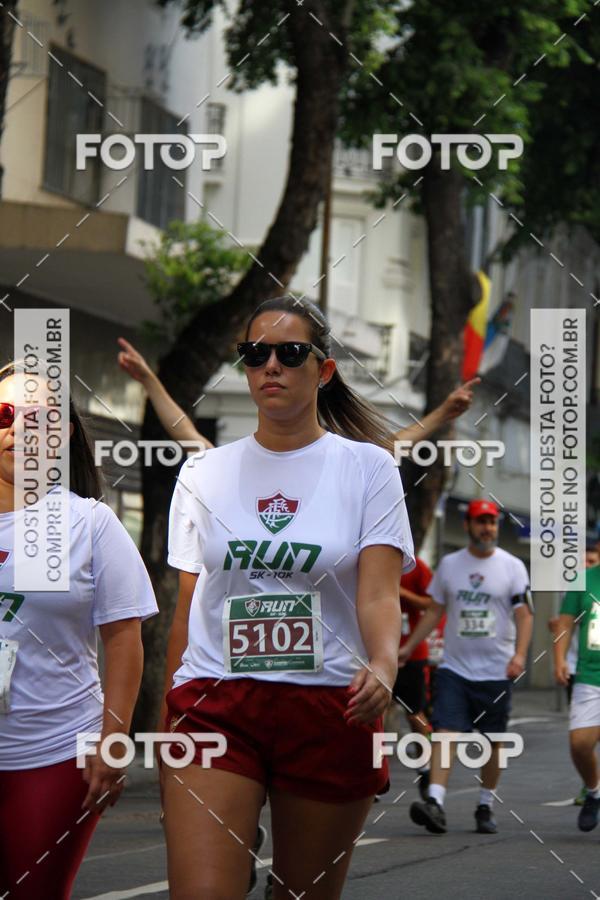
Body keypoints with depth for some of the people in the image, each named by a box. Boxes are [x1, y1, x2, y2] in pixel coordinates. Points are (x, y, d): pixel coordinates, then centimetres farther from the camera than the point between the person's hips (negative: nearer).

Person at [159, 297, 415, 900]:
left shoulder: (368, 467, 4)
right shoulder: (203, 474, 11)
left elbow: (379, 595, -6)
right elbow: (187, 607, 14)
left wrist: (382, 666, -26)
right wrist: (169, 721, 12)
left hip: (331, 709, -1)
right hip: (214, 702, 1)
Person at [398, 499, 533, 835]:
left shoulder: (513, 567, 1)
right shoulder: (449, 564, 9)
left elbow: (524, 614, -4)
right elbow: (435, 610, 18)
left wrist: (519, 654, -18)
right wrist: (409, 647, 13)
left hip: (496, 671, -1)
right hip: (454, 667, 1)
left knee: (493, 741, 5)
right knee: (445, 732, -14)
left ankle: (486, 807, 18)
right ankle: (436, 803, -23)